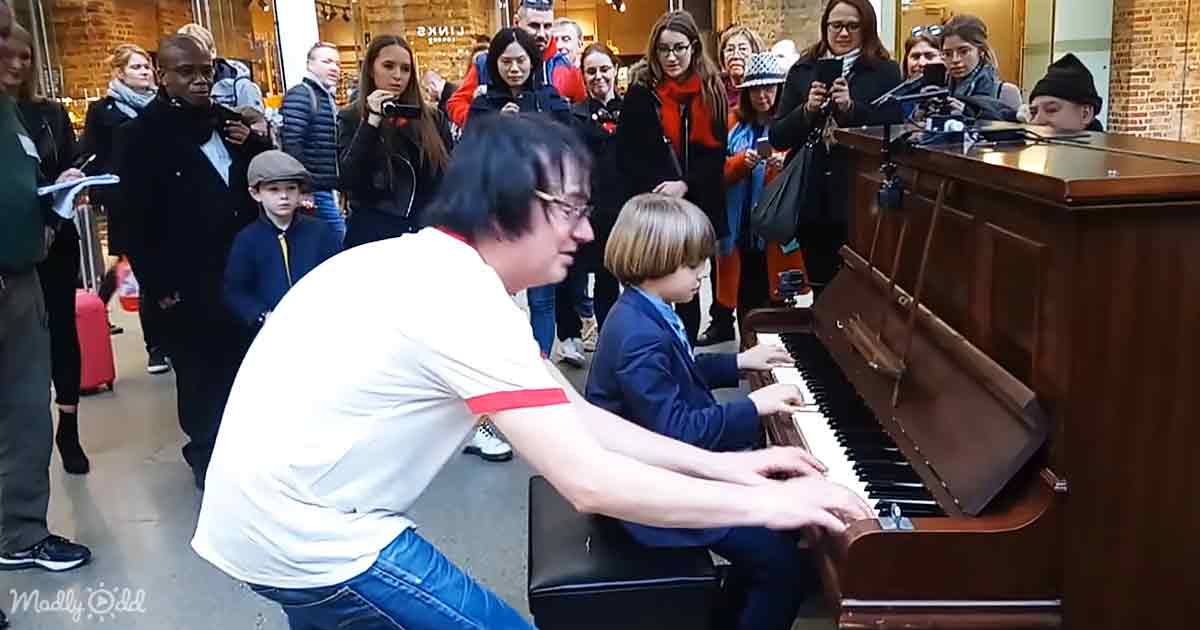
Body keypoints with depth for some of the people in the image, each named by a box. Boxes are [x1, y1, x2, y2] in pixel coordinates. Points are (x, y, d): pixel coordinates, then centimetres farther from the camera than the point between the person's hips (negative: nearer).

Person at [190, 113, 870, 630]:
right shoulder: (464, 301, -27)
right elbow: (591, 482, -31)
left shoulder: (445, 267, 5)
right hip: (305, 531, -10)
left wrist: (718, 463, 1)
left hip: (278, 506, 10)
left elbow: (572, 418, 5)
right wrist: (769, 503, -21)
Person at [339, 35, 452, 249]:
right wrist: (373, 122, -15)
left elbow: (447, 177, 8)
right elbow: (348, 181, -12)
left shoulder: (431, 118, 8)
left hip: (428, 230, 2)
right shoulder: (351, 118, 2)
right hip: (373, 232, -2)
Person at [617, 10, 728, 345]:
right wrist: (658, 189, -16)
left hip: (697, 204, 2)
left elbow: (716, 152, 1)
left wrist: (685, 185, -14)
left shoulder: (712, 91, 3)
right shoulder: (641, 91, -2)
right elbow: (626, 153, -4)